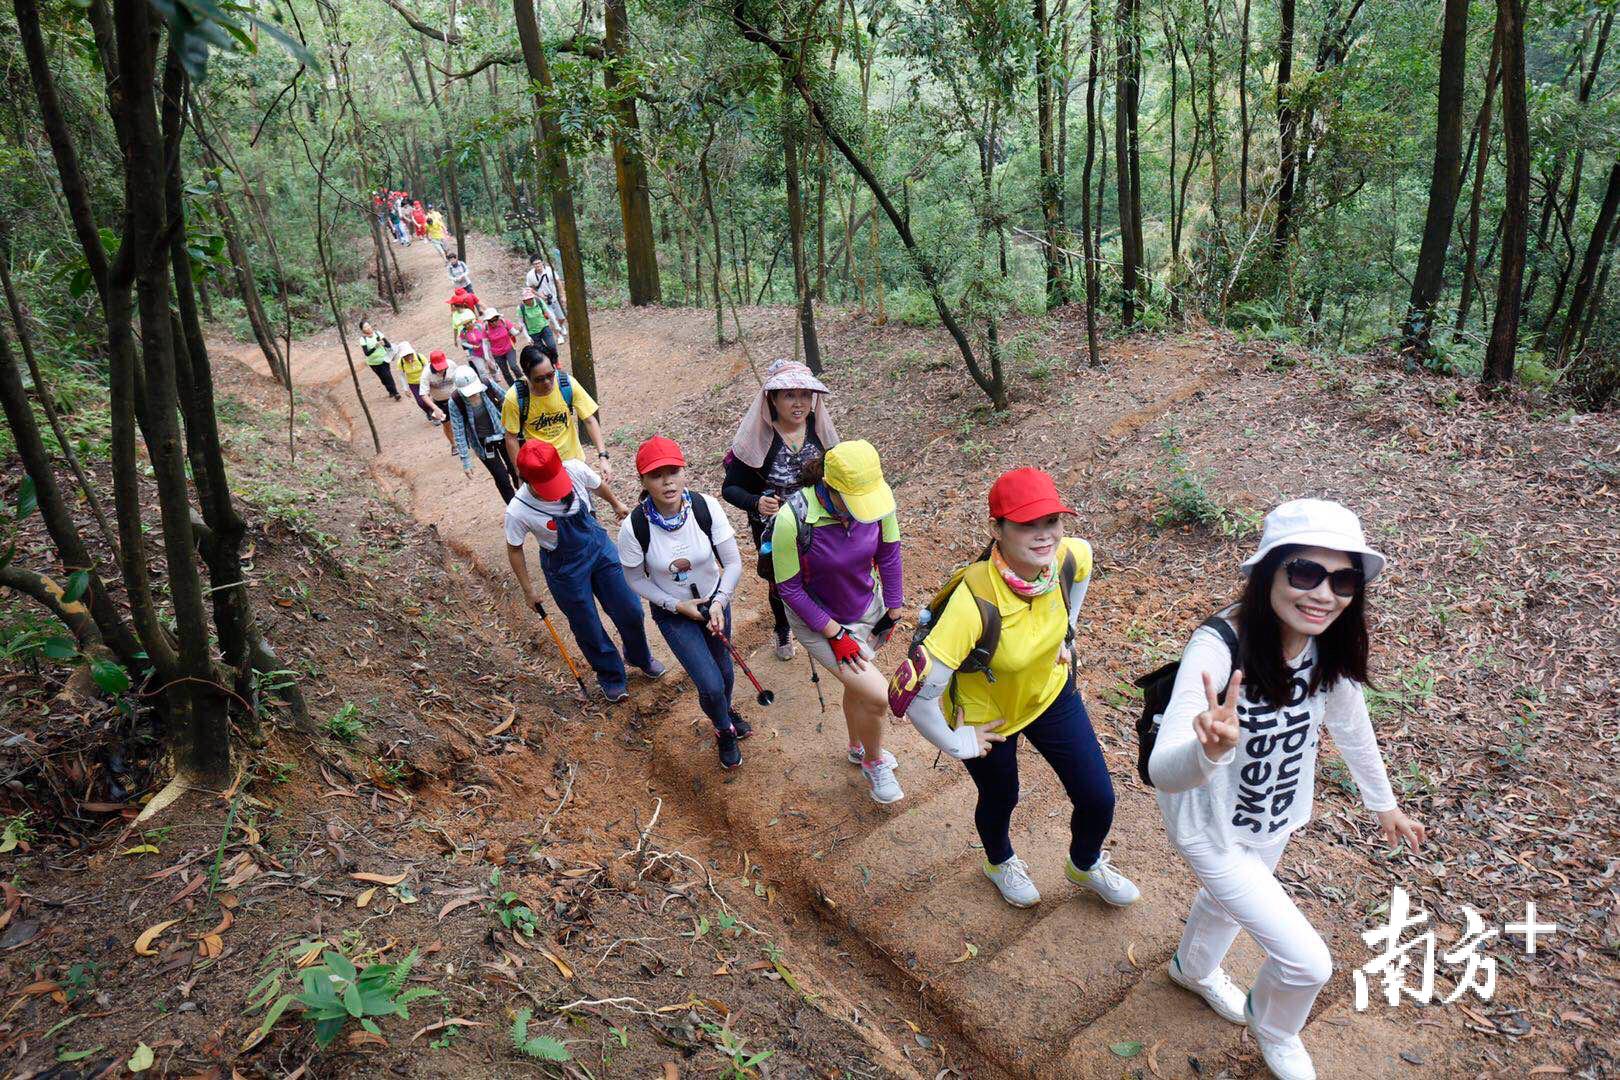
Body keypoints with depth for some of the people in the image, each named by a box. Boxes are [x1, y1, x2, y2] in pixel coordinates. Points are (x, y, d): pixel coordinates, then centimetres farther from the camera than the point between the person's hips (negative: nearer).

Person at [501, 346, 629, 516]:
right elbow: (512, 437, -11)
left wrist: (603, 457, -23)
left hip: (573, 459, 1)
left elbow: (589, 420, -14)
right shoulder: (514, 398, -23)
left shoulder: (567, 384, -20)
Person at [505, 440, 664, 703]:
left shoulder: (575, 468, -26)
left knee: (631, 611, 14)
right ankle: (611, 677, 44)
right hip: (565, 568, -3)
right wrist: (528, 590, 0)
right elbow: (514, 549, -10)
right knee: (588, 629, 14)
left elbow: (598, 484, -1)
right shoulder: (518, 511, -30)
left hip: (599, 546, 3)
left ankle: (640, 657, 47)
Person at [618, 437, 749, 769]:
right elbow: (637, 580, -11)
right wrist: (678, 606, -16)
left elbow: (733, 563, -15)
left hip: (715, 601, 2)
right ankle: (724, 729, 31)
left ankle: (726, 709, 59)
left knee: (723, 669, 21)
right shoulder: (634, 526, -27)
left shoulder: (706, 507, -24)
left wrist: (719, 602, -26)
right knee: (711, 685, -6)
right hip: (672, 611, -2)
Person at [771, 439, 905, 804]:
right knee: (878, 696, -11)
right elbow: (789, 587, -22)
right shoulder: (793, 520, -35)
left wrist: (892, 612, 3)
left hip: (867, 608, 4)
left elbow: (888, 555, -5)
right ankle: (874, 761, 22)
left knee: (858, 686, 25)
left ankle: (857, 748, 56)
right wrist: (836, 635, -19)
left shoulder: (877, 499, -23)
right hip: (818, 620, -4)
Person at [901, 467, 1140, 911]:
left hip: (1051, 691, 4)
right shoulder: (974, 604, -42)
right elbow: (917, 697, -39)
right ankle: (1000, 863, 61)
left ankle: (1085, 866, 49)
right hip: (985, 716, -4)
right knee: (1000, 800, 23)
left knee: (1098, 798, 11)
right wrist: (955, 744, -21)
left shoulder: (1068, 558, -25)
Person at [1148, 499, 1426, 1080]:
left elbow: (1350, 721, 3)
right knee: (1307, 961, -1)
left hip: (1277, 811, 7)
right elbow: (1163, 770, -46)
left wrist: (1383, 802, 14)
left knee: (1230, 900, 32)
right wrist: (1211, 750, -67)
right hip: (1213, 826, -6)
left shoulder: (1330, 641, -18)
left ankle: (1193, 969, 67)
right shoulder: (1218, 649, -38)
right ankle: (1273, 1029, 36)